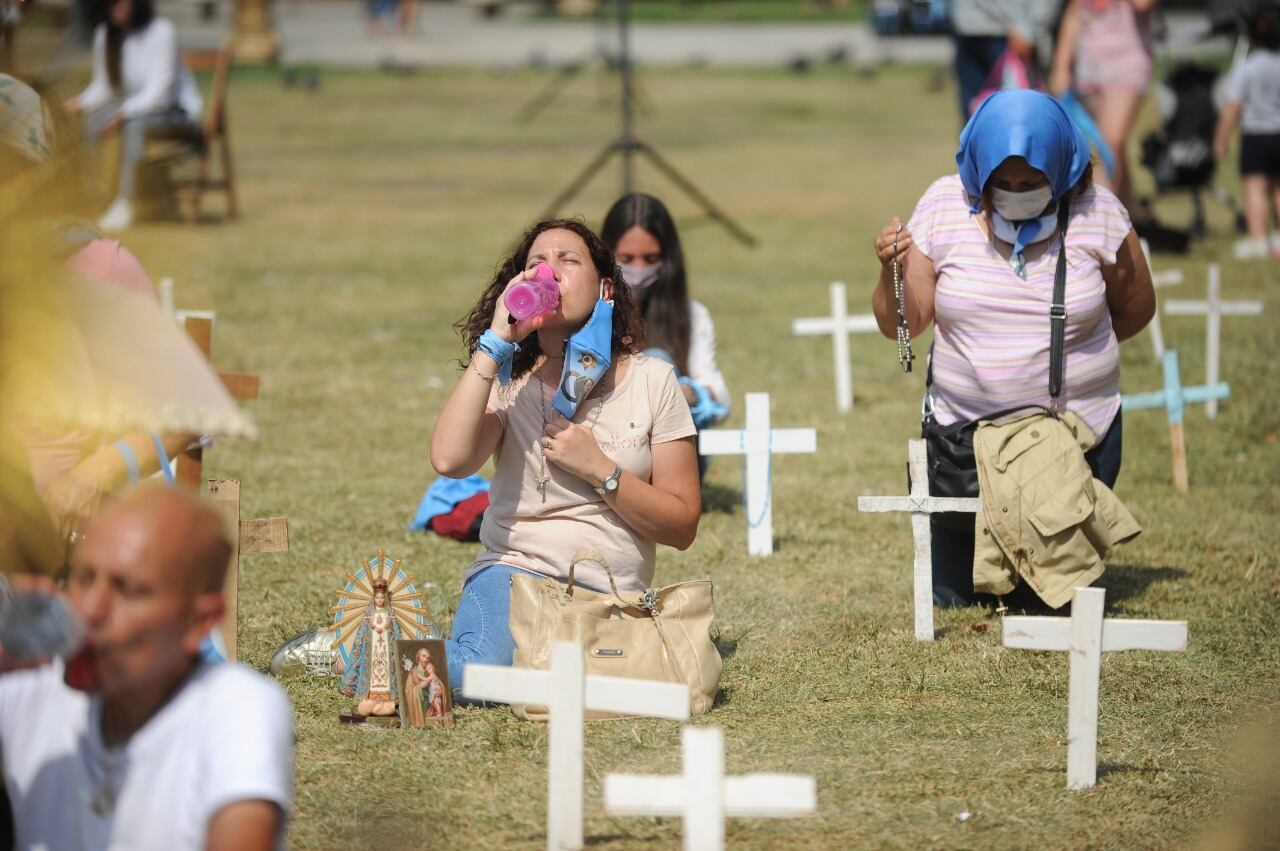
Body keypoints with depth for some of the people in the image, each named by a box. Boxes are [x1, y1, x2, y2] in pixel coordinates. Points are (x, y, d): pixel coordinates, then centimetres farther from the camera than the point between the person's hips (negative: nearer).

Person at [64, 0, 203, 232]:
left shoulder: (161, 31, -18)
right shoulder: (105, 35, -3)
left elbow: (159, 89, -23)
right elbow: (103, 85, 4)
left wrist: (124, 112, -36)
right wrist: (81, 102, -17)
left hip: (177, 111, -5)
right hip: (134, 106, 5)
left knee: (133, 123, -36)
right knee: (89, 120, -24)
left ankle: (124, 202, -38)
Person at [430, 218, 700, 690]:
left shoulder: (651, 379, 5)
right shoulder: (508, 379, 6)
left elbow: (682, 525, 3)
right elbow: (449, 460, -17)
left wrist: (598, 468, -10)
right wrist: (495, 343, -15)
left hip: (611, 593, 2)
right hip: (515, 570, -2)